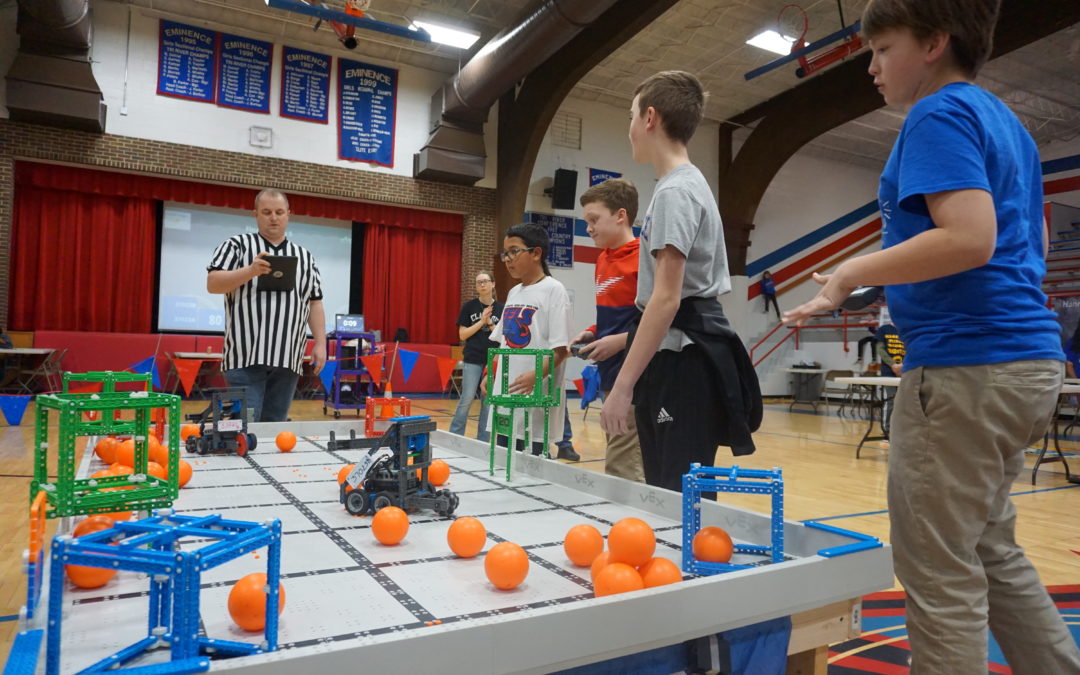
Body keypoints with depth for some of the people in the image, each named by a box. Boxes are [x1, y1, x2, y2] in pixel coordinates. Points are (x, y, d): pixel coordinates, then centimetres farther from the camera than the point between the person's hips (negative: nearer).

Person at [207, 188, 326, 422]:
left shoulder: (305, 257, 17)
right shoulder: (236, 245, 8)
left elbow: (315, 304, 15)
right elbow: (213, 284, -3)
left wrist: (320, 344, 6)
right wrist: (250, 271, -18)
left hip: (287, 358, 3)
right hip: (246, 355, -3)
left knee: (275, 425, 6)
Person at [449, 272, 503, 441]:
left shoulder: (501, 308, 4)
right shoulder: (469, 307, 0)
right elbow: (462, 334, -3)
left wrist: (490, 323, -11)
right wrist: (481, 321, -11)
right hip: (472, 359, -2)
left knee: (488, 401, 6)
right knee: (467, 399, -4)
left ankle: (483, 440, 15)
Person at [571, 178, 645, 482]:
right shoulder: (603, 260, 14)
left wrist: (621, 340, -20)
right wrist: (591, 334, 8)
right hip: (610, 378, 9)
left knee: (621, 473, -8)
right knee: (633, 470, 15)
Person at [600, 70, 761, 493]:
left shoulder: (675, 191, -12)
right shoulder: (689, 184, 19)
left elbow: (666, 299, -20)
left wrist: (622, 385, -20)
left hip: (683, 363, -10)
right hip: (680, 358, 10)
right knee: (664, 497, 12)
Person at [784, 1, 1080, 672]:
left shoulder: (940, 115, -9)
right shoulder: (1006, 122, 20)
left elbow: (970, 237, -23)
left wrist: (853, 273, -15)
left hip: (966, 363, -10)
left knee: (939, 569, -1)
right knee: (991, 552, 20)